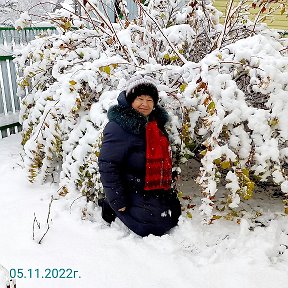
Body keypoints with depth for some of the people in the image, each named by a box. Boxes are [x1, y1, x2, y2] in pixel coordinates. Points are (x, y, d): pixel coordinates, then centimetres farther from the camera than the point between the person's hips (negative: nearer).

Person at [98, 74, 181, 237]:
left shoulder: (156, 122, 6)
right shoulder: (119, 127, -21)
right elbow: (107, 165, -23)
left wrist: (167, 186, 20)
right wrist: (117, 202, -20)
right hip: (134, 192, -9)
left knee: (174, 215, 16)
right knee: (158, 227, -7)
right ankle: (112, 208, 8)